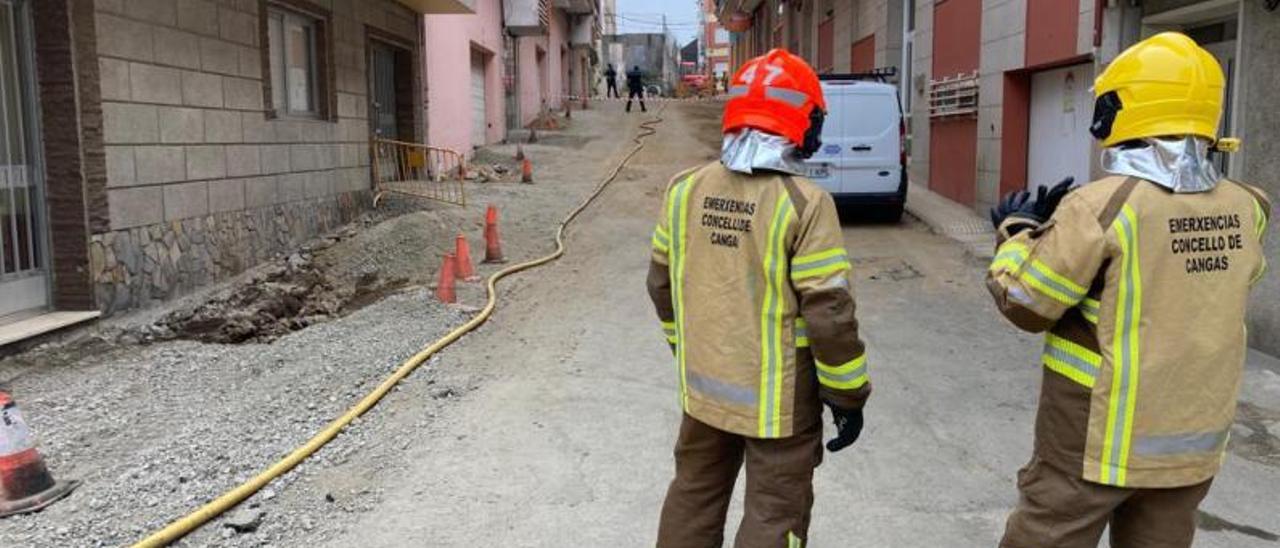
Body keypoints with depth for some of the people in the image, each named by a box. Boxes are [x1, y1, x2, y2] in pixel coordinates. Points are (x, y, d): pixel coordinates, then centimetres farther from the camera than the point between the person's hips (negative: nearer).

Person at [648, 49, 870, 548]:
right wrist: (847, 395, -5)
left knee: (695, 494, 23)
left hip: (705, 386, 6)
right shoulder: (803, 204, -20)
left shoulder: (686, 190, -2)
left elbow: (662, 283, 8)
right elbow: (829, 314, -18)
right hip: (777, 399, -5)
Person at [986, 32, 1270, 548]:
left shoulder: (1101, 207, -20)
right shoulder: (1243, 211, -1)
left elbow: (1025, 303, -13)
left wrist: (1017, 231, 4)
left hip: (1096, 443, -6)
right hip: (1192, 443, 6)